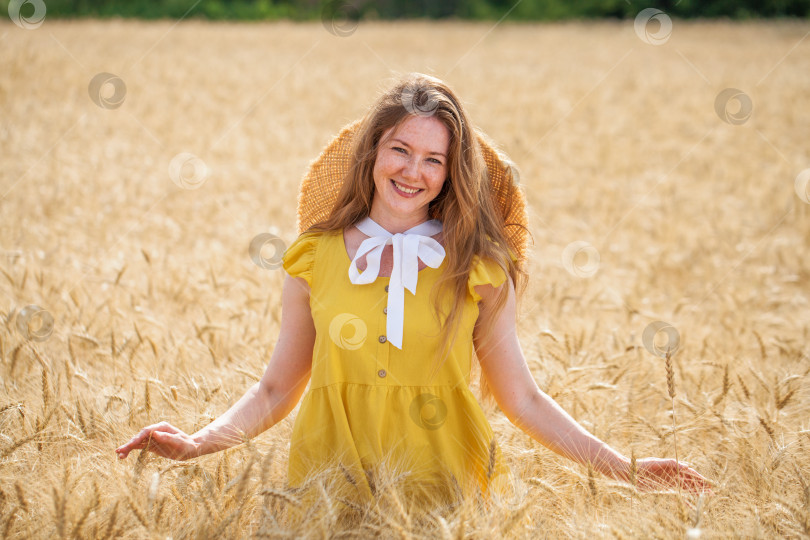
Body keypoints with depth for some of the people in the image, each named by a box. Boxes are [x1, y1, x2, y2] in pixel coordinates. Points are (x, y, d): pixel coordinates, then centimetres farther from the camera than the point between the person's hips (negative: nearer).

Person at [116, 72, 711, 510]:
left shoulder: (478, 268, 1)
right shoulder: (315, 259, 3)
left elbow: (522, 398, 4)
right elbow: (275, 390, 8)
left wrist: (626, 468, -1)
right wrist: (198, 443, -7)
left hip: (440, 487, -1)